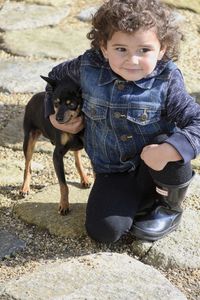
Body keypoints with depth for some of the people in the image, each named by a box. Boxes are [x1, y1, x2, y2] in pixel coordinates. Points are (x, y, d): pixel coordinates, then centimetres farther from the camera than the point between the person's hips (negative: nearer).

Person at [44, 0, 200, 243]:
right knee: (103, 231, -18)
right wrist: (54, 115, 1)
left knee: (170, 144, -35)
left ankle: (170, 208, -4)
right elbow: (57, 75, 9)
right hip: (113, 172, 2)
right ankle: (142, 200, 15)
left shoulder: (166, 83, -21)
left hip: (153, 166, -2)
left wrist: (168, 151, -41)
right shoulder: (88, 68, -13)